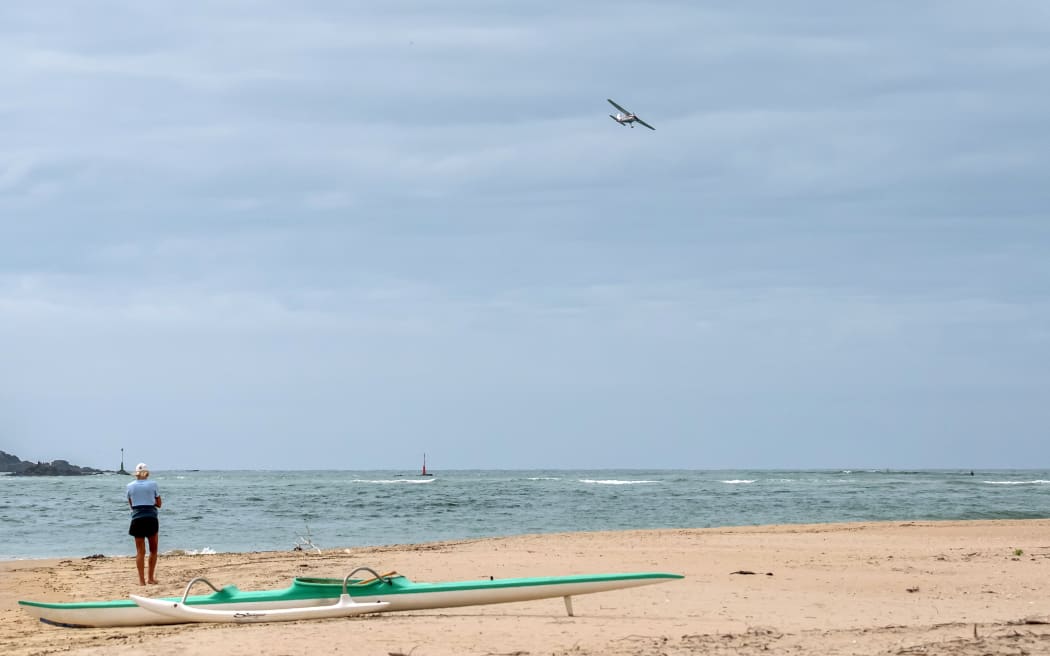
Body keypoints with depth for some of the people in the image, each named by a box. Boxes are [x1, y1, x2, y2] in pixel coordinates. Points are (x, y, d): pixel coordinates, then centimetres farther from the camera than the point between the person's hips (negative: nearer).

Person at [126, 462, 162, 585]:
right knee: (153, 549, 13)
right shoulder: (152, 484, 0)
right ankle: (151, 577, 12)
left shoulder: (130, 486, 4)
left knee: (140, 551, 5)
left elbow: (131, 504, 11)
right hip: (151, 518, -1)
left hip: (137, 519, 1)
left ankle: (141, 580, 1)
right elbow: (159, 503, 7)